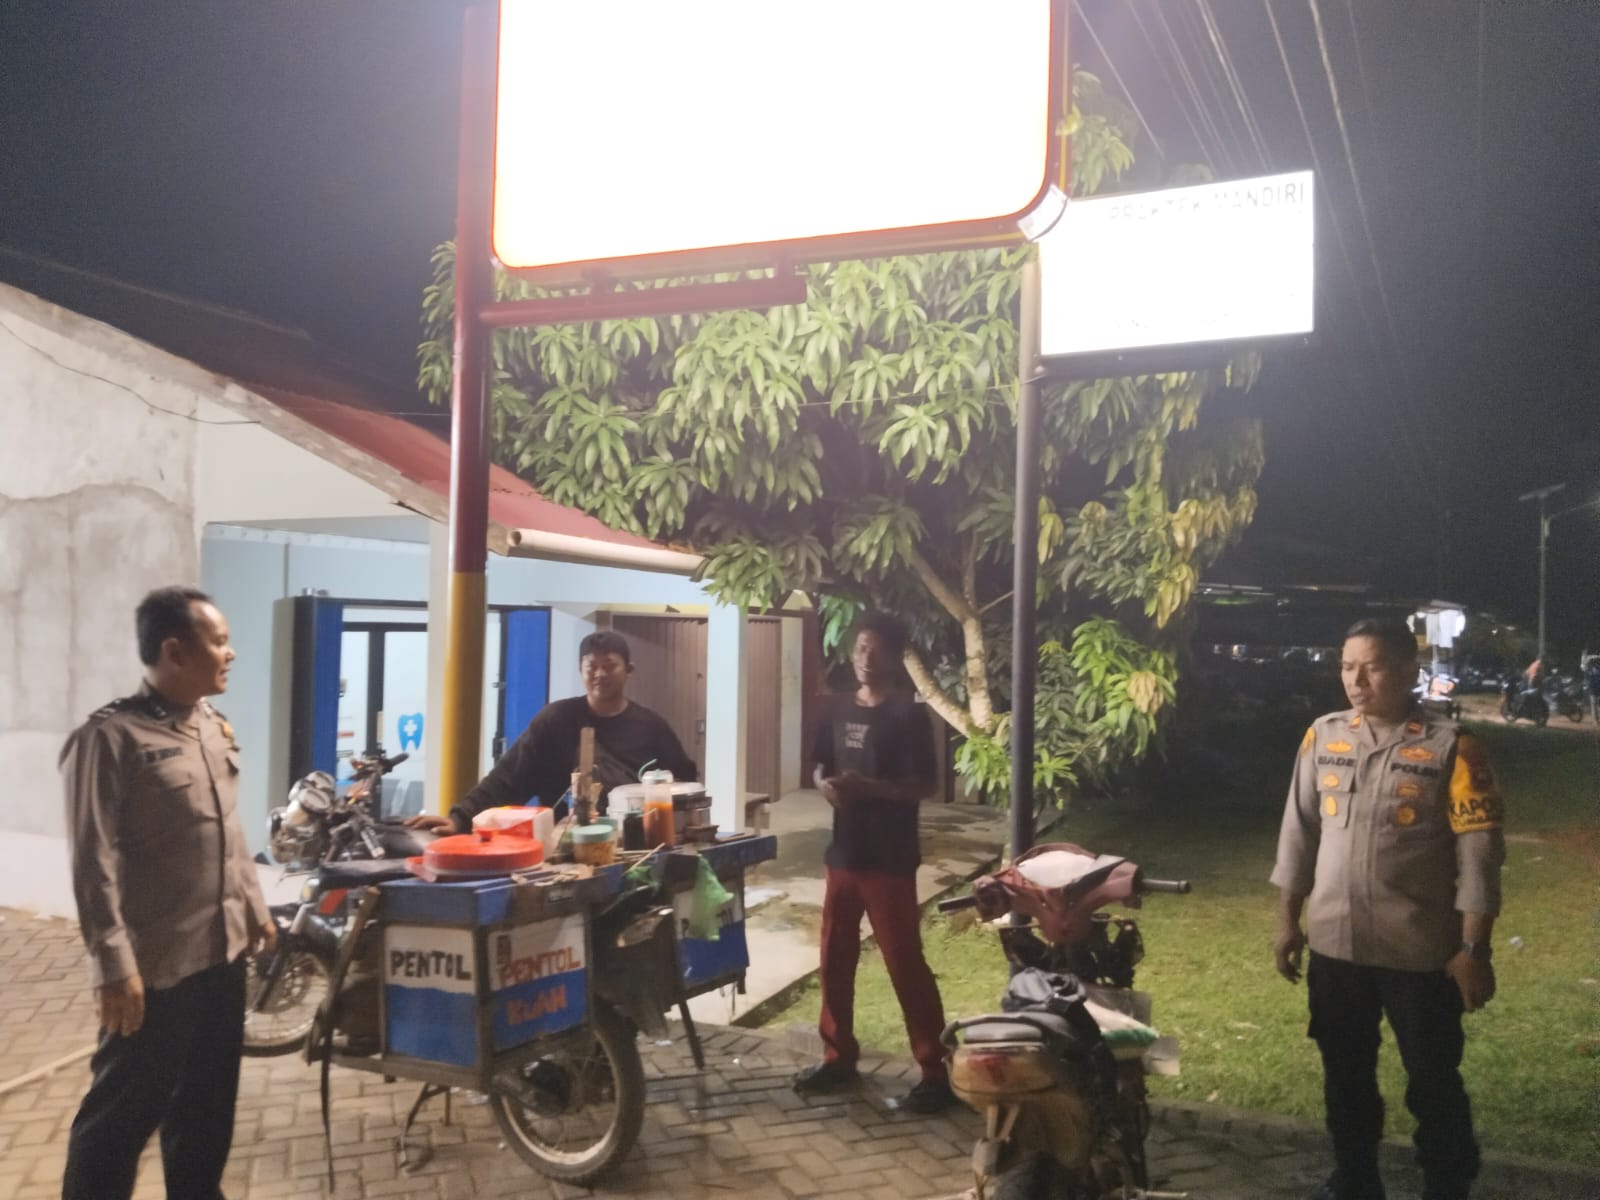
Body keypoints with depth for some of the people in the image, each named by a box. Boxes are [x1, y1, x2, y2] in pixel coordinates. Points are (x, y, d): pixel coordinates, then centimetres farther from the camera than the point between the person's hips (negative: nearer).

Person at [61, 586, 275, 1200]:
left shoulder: (215, 727, 9)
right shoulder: (110, 737, -16)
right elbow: (94, 863, -18)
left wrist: (255, 905, 18)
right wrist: (114, 966, -20)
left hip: (223, 951, 8)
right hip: (156, 965, -7)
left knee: (207, 1101, 20)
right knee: (124, 1111, 6)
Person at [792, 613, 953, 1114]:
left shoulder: (907, 715, -10)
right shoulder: (840, 708, 9)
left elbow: (923, 786, -14)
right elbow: (821, 767, 17)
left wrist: (867, 787, -26)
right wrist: (826, 784, -6)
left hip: (890, 859, -6)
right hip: (843, 852, 7)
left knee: (905, 963, -3)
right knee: (834, 958, 13)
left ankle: (936, 1071, 6)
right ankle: (838, 1056, 27)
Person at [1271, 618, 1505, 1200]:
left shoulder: (1451, 747, -10)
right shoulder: (1323, 737, 2)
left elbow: (1479, 854, -10)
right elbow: (1299, 832, 8)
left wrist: (1473, 948, -12)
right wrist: (1288, 920, 9)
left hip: (1422, 953, -4)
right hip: (1335, 946, 4)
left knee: (1433, 1084, 11)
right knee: (1345, 1077, 18)